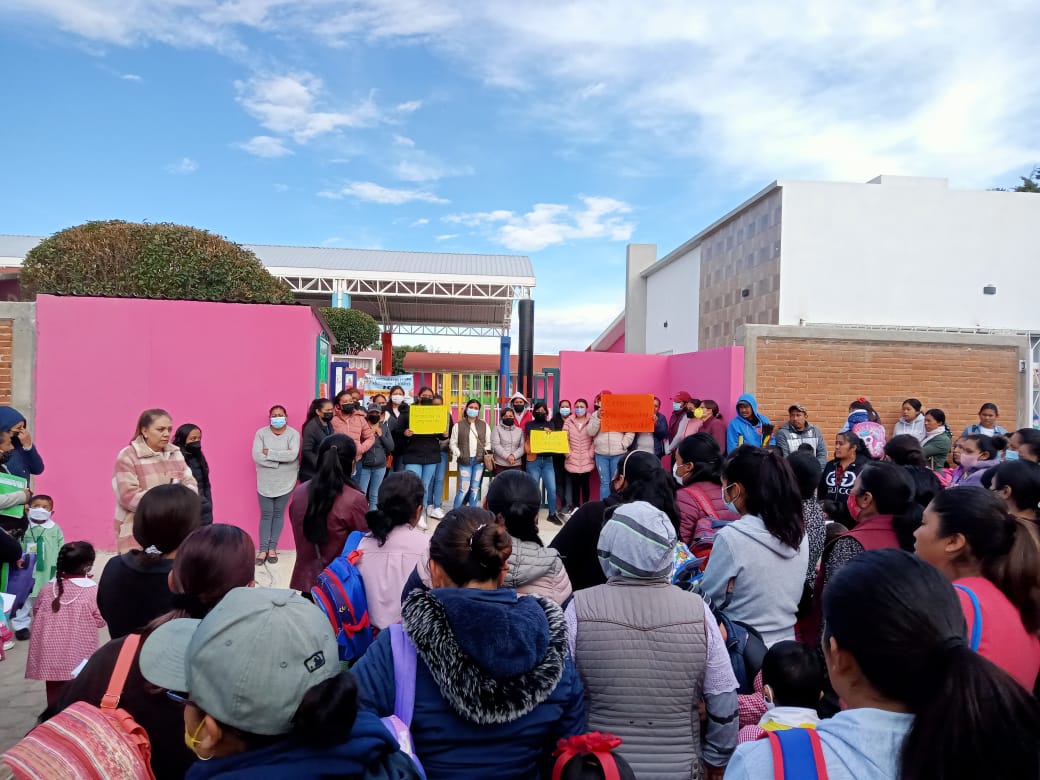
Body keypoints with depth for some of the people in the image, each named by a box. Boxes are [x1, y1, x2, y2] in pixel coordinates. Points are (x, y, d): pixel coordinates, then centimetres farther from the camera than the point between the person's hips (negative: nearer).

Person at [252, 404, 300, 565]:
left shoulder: (293, 433, -6)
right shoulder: (261, 433, -4)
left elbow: (293, 455, -21)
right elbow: (256, 456, -15)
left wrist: (269, 453, -18)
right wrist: (280, 460, -19)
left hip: (285, 482, 0)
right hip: (265, 482, 0)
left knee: (278, 514, 8)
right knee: (266, 515, 4)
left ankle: (272, 548, 18)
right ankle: (263, 549, 12)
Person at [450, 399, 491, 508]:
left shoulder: (484, 425, 10)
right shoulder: (458, 425, 3)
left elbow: (488, 443, 13)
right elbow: (453, 443, 3)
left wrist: (486, 454, -1)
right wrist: (459, 455, -10)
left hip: (479, 460, 2)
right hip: (465, 461, -2)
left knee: (475, 488, 6)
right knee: (464, 488, -7)